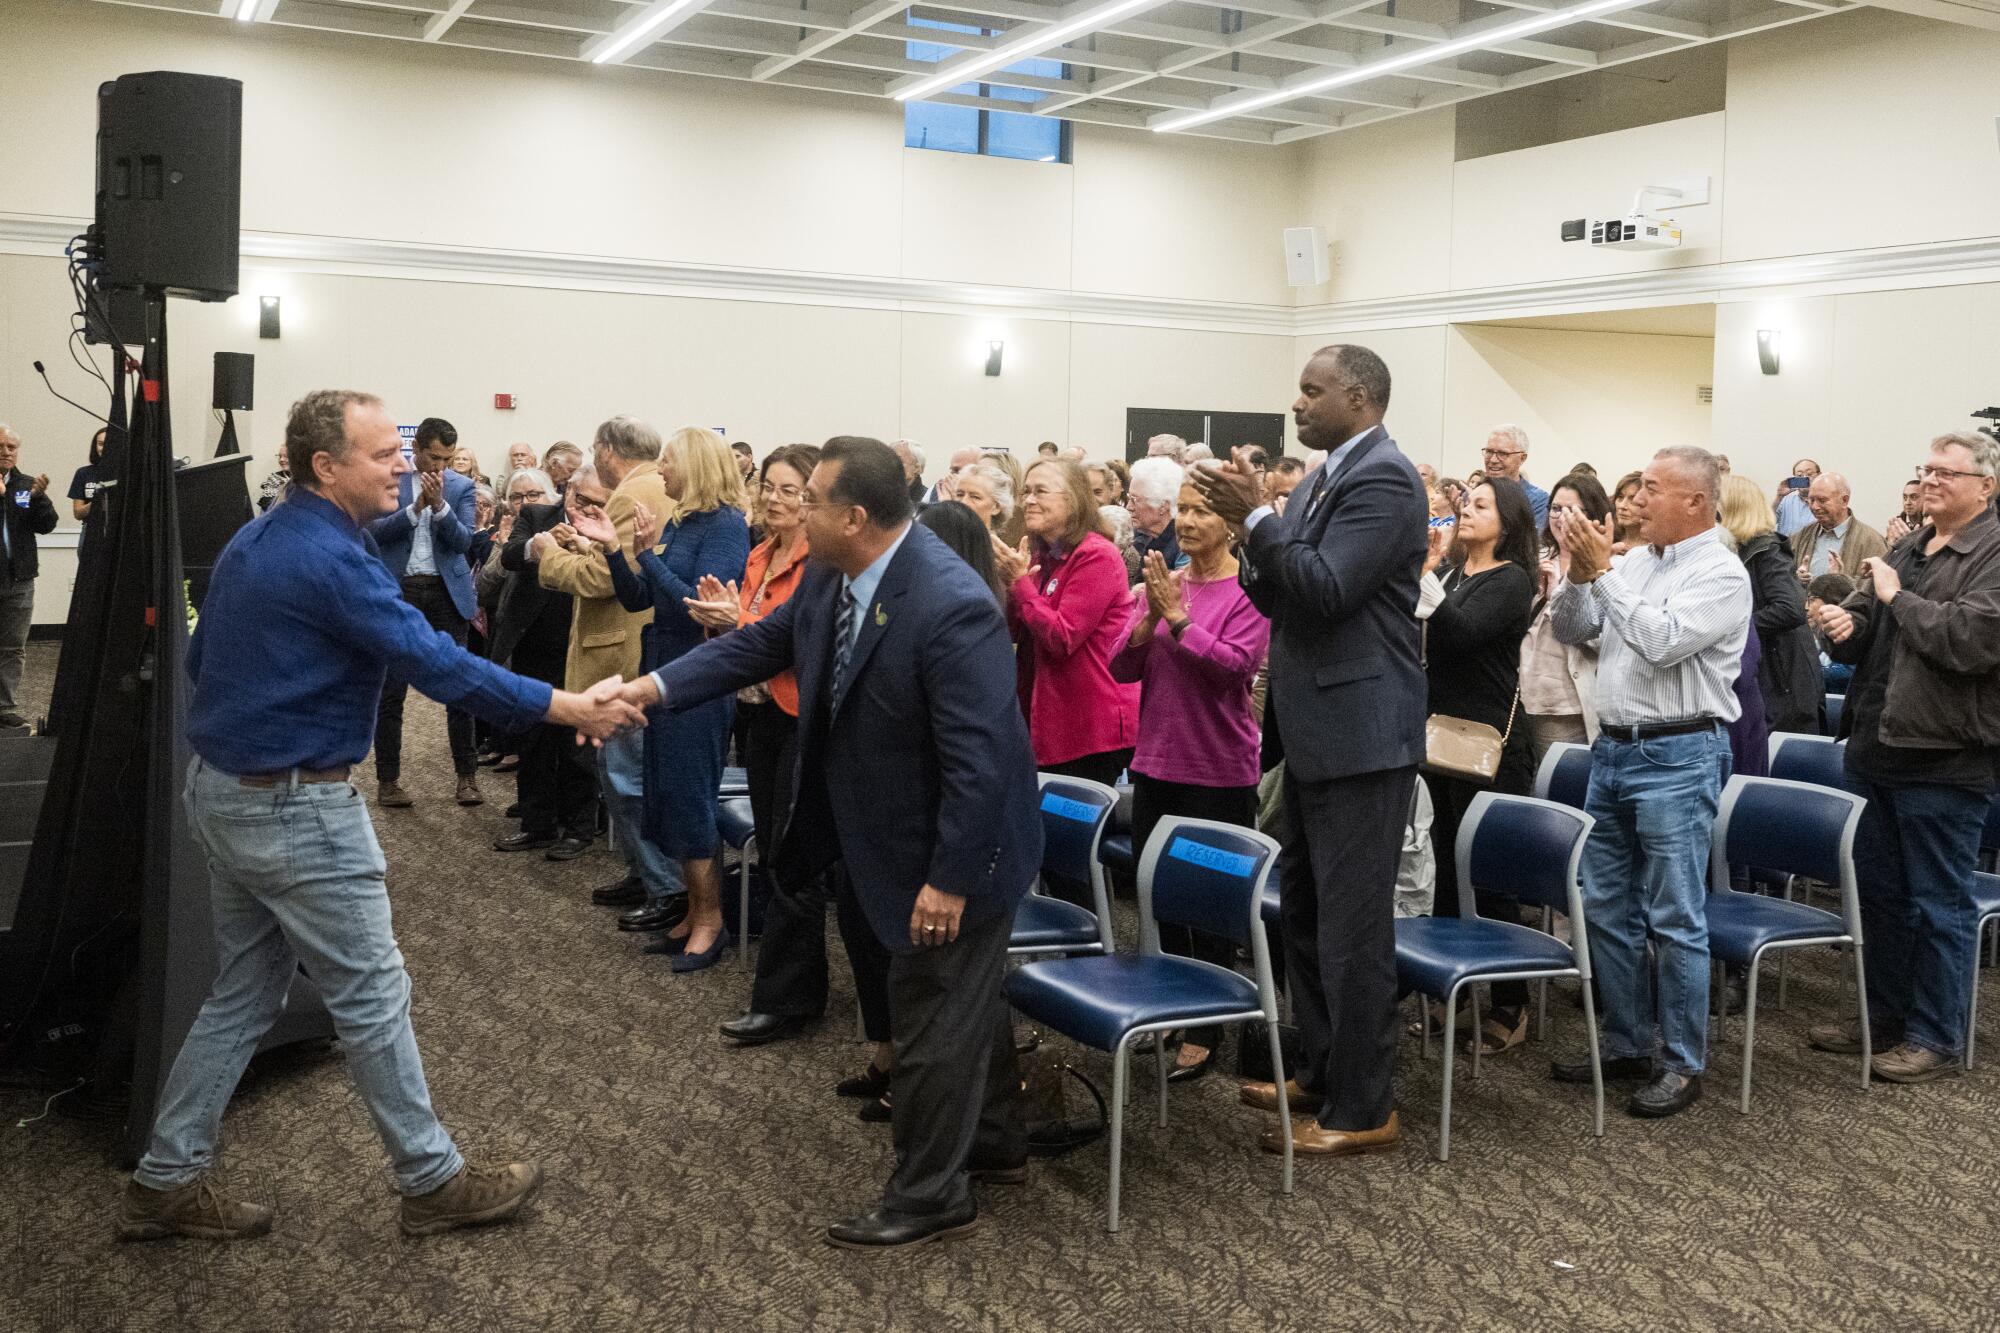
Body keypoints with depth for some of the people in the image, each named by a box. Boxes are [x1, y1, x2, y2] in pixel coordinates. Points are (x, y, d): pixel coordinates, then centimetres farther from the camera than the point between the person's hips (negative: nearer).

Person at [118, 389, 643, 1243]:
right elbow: (439, 664, -26)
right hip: (295, 810, -10)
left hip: (221, 790, 10)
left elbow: (200, 659, 17)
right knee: (372, 995, 2)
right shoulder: (333, 560, -21)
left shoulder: (252, 542, 8)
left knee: (244, 994, 17)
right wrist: (570, 708, -23)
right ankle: (434, 1183, 14)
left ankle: (165, 1182, 23)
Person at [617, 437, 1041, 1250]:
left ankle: (929, 1197, 21)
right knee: (963, 995, 24)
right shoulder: (833, 576, -5)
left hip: (955, 851, -9)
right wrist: (655, 686, -4)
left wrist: (950, 878, -27)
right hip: (900, 839, 9)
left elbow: (978, 759, -31)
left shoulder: (950, 606, -32)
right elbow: (761, 644, 8)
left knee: (934, 1016, 4)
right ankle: (993, 1144, 43)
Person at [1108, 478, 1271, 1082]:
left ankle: (1207, 1028, 15)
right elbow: (1123, 668, 2)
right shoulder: (1162, 583, 7)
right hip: (1156, 761, 5)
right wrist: (1149, 618, -14)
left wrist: (1177, 617, -20)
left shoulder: (1249, 590, -8)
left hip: (1219, 771, -5)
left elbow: (1234, 664, -19)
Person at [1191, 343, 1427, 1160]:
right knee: (1304, 913, 17)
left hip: (1360, 733, -10)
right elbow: (1282, 598, 13)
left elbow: (1328, 589, -24)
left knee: (1352, 925, -2)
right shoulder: (1322, 480, 14)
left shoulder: (1383, 478, -14)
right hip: (1315, 730, 10)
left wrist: (1255, 518, -19)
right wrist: (1248, 527, -3)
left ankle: (1364, 1109, 9)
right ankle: (1323, 1075, 31)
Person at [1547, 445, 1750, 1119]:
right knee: (1607, 909, 13)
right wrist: (1579, 573, -5)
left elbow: (1663, 642, -23)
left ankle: (1682, 1064, 10)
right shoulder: (1633, 561, 11)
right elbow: (1571, 631, 11)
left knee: (1675, 921, -1)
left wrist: (1603, 571, -19)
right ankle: (1625, 1045, 25)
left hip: (1677, 757, -8)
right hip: (1614, 747, 8)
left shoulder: (1721, 573, -10)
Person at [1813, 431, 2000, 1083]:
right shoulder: (1904, 549, 14)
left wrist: (1898, 597, -14)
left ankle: (1936, 1037, 14)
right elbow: (1860, 635, 17)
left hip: (1944, 760, -8)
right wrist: (1844, 622, -6)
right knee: (1878, 891, 17)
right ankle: (1885, 1016, 30)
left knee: (1939, 903, 3)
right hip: (1876, 749, 8)